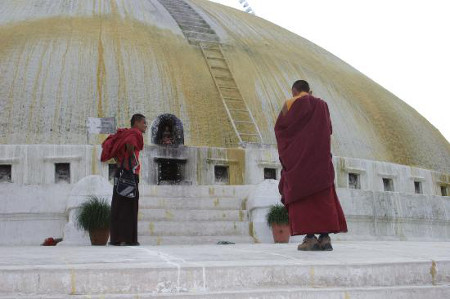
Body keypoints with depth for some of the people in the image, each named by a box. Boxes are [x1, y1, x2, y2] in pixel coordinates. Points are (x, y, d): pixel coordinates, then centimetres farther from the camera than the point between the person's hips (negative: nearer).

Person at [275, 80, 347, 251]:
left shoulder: (291, 104, 1)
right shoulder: (322, 105, 14)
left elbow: (279, 127, 0)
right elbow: (328, 130, 18)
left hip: (298, 155, -4)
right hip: (320, 156, 4)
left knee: (301, 194, -2)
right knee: (322, 195, 3)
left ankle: (310, 237, -10)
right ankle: (325, 237, -4)